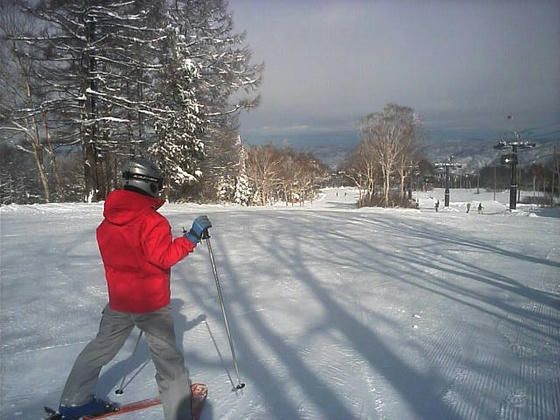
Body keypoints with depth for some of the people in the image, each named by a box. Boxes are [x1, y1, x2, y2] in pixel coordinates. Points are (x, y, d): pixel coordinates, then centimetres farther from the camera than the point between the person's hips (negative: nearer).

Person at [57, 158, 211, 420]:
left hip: (118, 300, 7)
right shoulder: (152, 221, -21)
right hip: (152, 302, -6)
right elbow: (164, 257, -23)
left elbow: (111, 253, 12)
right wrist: (192, 237, -20)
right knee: (167, 359, 5)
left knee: (102, 347, 25)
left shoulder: (107, 221, 1)